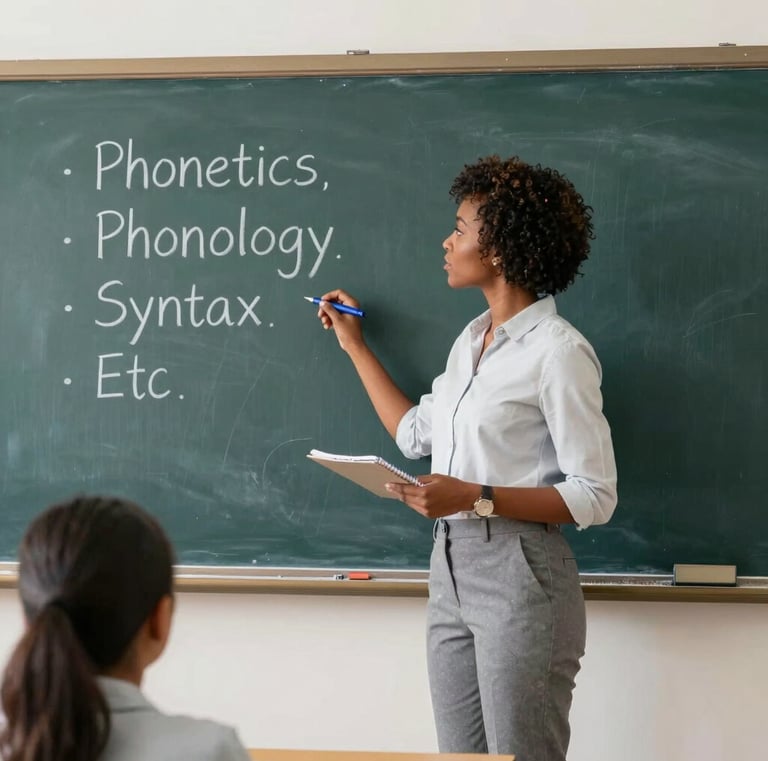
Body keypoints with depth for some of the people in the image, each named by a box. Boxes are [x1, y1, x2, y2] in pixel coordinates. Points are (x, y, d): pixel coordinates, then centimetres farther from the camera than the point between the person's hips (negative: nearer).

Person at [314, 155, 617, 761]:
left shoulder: (558, 352, -13)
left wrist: (476, 498, -22)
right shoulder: (473, 340, 13)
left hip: (519, 575, -8)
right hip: (452, 568, 8)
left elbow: (595, 496, -15)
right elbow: (416, 434, 24)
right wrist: (355, 346, 27)